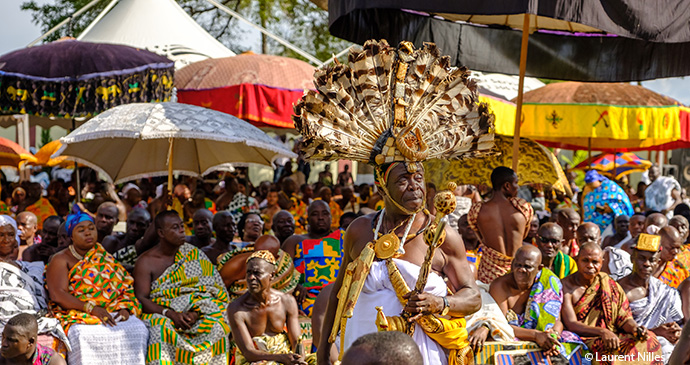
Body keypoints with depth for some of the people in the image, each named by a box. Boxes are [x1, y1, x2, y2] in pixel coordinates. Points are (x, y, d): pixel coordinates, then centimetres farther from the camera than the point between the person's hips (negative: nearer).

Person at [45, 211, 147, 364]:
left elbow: (126, 288, 15)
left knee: (138, 330, -28)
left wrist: (124, 308, -9)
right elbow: (57, 294, -7)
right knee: (85, 336, -39)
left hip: (113, 313, 3)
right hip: (77, 315, -3)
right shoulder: (61, 260, 9)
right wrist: (91, 308, -19)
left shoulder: (105, 258, 23)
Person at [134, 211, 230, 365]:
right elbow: (141, 299, -7)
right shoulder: (146, 262, 3)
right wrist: (170, 313, -24)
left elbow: (212, 288, 1)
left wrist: (196, 312, -19)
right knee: (161, 330, -37)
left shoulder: (193, 253, 10)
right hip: (159, 312, -2)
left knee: (216, 327, -30)